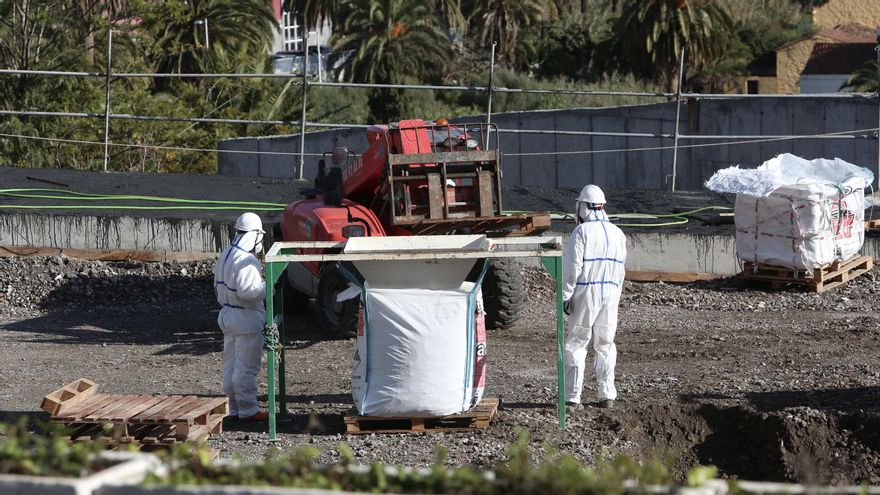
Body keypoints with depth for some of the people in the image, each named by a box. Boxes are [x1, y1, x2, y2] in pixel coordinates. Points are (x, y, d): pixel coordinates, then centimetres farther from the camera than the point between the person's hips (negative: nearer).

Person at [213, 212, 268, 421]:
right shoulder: (246, 261, -21)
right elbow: (247, 291, -27)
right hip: (247, 319, -10)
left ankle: (234, 407, 21)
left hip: (228, 314, 10)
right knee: (246, 367, -3)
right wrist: (269, 286, -17)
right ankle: (248, 409, 2)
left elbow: (218, 285, 17)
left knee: (231, 364, 14)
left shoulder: (225, 256, 9)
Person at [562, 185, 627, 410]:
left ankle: (573, 397, -3)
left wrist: (566, 296, -9)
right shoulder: (617, 233, 10)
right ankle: (607, 395, 10)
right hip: (610, 292, 5)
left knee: (576, 344, 1)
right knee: (605, 344, 12)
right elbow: (620, 269, 12)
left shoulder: (582, 231, -9)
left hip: (586, 292, -5)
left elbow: (572, 266, -13)